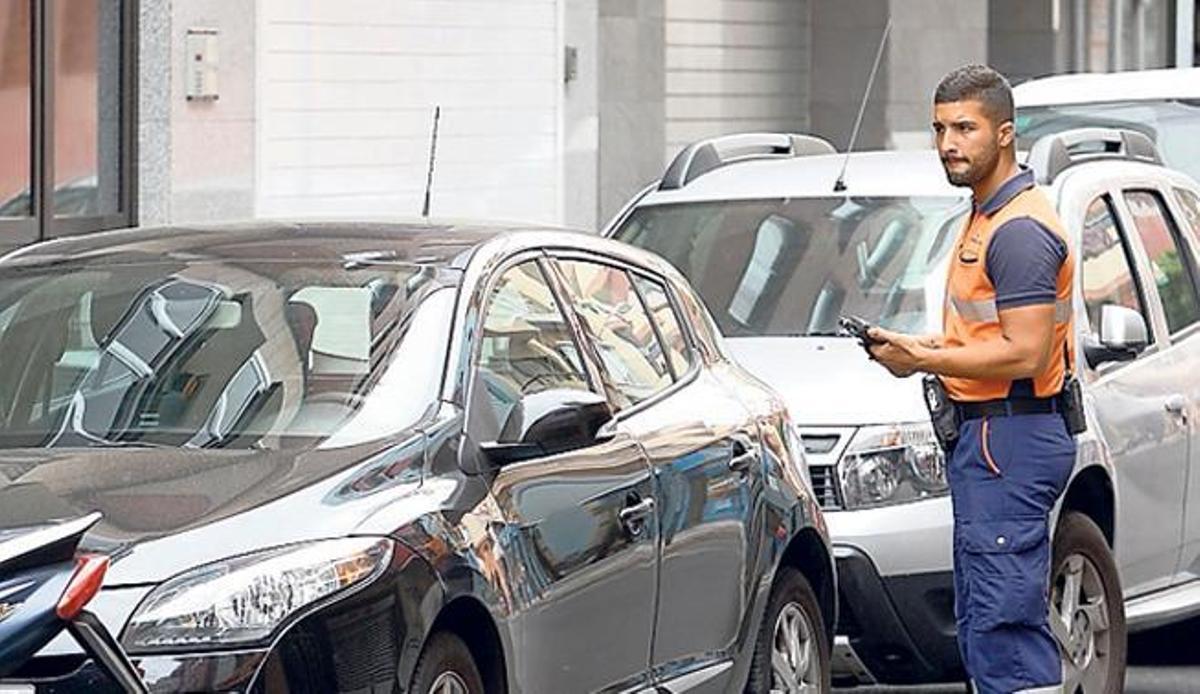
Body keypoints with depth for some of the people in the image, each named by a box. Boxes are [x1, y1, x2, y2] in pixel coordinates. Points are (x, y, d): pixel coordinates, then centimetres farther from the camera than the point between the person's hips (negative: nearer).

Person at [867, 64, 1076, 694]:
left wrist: (923, 359, -15)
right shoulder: (987, 217, 18)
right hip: (986, 436, 11)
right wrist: (936, 347, 11)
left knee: (1002, 618, -13)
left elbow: (1024, 355, -22)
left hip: (1010, 442, -11)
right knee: (983, 622, 13)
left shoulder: (1020, 230, -16)